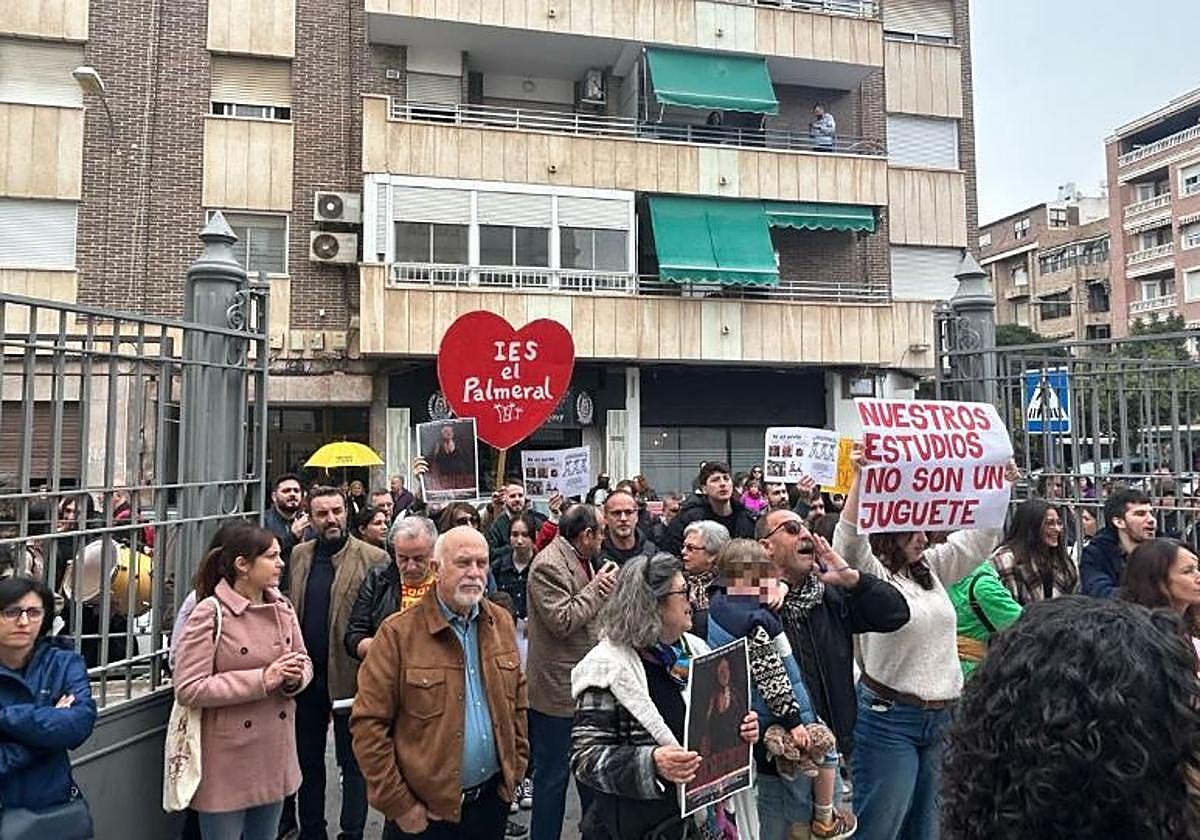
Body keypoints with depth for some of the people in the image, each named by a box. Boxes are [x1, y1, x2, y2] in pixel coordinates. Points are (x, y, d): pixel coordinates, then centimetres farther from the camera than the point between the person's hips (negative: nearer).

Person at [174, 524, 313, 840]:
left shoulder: (282, 607, 2)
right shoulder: (210, 614, -17)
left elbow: (304, 661, 11)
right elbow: (188, 689, -20)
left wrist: (295, 676, -12)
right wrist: (262, 680, -24)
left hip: (275, 757, 6)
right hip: (228, 761, -6)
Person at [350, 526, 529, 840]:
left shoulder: (501, 623, 1)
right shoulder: (398, 633, -15)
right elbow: (368, 725, -14)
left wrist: (516, 771, 6)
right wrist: (399, 806, -12)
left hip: (493, 799, 4)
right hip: (424, 811, -4)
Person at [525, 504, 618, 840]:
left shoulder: (580, 560, 11)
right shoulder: (548, 564, -19)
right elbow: (562, 621, -25)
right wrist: (598, 587, -20)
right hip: (558, 690, -10)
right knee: (552, 775, 5)